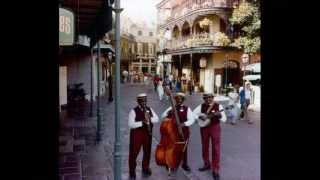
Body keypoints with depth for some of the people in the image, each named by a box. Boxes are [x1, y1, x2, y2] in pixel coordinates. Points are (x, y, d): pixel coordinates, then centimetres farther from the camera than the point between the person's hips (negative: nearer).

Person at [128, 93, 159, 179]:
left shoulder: (149, 109, 6)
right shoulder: (133, 111, -10)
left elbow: (157, 119, 3)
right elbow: (131, 124, -18)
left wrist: (150, 119, -17)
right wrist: (142, 122, -28)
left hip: (148, 133, 5)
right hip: (137, 134, -5)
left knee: (147, 152, 15)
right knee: (134, 152, 1)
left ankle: (145, 168, 33)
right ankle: (132, 171, 15)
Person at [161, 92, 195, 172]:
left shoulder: (187, 109, -1)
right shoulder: (171, 108, 5)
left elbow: (191, 119, -9)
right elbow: (163, 116, 1)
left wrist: (184, 124, -25)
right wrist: (168, 113, -19)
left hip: (184, 131, -1)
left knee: (184, 148, 10)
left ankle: (185, 164, 28)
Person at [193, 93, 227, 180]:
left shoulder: (218, 106, -6)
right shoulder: (201, 106, -1)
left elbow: (224, 119, -8)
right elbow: (193, 114, 1)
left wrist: (219, 115, -28)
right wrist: (199, 117, -15)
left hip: (215, 128, -3)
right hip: (204, 128, 3)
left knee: (216, 149, -1)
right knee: (205, 147, 14)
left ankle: (215, 170, 10)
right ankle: (207, 164, 35)